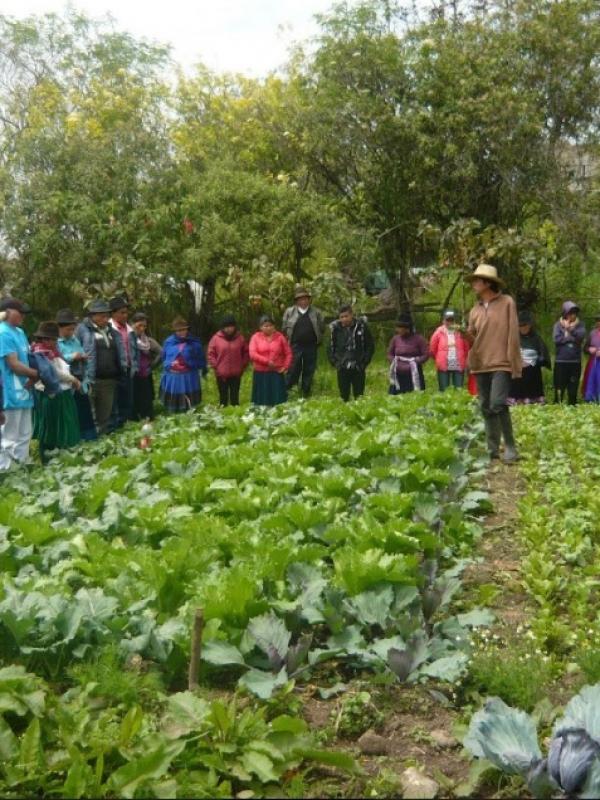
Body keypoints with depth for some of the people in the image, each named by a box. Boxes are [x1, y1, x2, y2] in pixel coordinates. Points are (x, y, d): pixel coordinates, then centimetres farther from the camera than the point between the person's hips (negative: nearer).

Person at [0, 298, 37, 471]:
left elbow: (28, 357, 14)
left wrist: (32, 378, -5)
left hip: (23, 391, 9)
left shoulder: (19, 332, 12)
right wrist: (37, 374, -7)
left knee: (25, 434, 18)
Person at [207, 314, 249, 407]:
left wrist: (242, 366, 2)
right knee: (223, 398, 7)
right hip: (221, 374, -1)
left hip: (236, 374, 1)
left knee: (235, 398, 8)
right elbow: (211, 354, 0)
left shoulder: (240, 338, 1)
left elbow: (246, 353, 9)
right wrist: (216, 367, -5)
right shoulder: (216, 338, -3)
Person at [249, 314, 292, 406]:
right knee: (262, 401, 2)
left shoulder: (280, 337, 5)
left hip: (276, 373, 0)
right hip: (261, 373, 0)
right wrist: (267, 361, -16)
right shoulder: (256, 337, 2)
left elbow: (288, 353, 6)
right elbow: (252, 354, -9)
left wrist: (286, 367, -7)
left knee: (277, 400, 1)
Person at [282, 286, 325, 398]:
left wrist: (318, 340, 2)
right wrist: (289, 341, 4)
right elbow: (284, 328, 7)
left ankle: (306, 394, 18)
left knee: (309, 371, 7)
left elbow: (322, 328, 7)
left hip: (311, 347, 2)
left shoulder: (316, 312, 5)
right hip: (295, 346, -1)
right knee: (293, 370, -4)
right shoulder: (289, 312, 3)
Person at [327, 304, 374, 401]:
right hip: (342, 368, 2)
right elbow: (330, 348, 12)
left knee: (359, 396, 4)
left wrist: (364, 361, -4)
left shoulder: (362, 326, -3)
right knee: (344, 396, 5)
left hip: (358, 368, -2)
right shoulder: (336, 328, 3)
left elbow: (370, 346, 2)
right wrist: (334, 361, 1)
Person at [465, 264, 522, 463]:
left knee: (497, 405, -17)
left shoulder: (507, 302, -2)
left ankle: (510, 447, -3)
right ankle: (492, 449, 17)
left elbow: (513, 334, -6)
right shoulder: (475, 309, 12)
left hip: (501, 363, -6)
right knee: (486, 408, 8)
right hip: (481, 364, 6)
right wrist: (467, 335, -9)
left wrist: (514, 363, -10)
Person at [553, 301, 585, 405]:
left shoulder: (580, 324, 8)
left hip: (575, 362, 2)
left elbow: (581, 335, -11)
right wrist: (572, 337, -7)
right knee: (559, 388, 1)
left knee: (573, 388, 8)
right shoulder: (558, 324, 3)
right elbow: (556, 339, -12)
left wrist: (570, 329, -20)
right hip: (561, 361, -2)